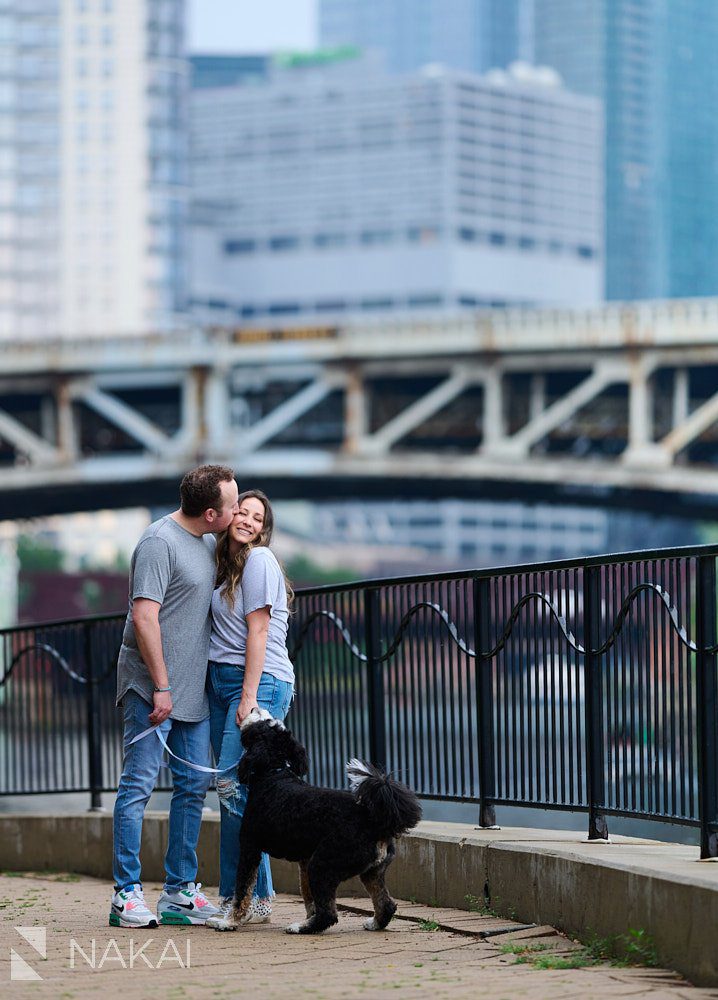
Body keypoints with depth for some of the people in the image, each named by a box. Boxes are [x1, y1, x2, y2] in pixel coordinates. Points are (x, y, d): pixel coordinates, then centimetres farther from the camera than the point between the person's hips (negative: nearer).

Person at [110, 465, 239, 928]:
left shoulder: (209, 542, 12)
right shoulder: (160, 542, -14)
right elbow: (144, 617, -19)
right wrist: (160, 686, -20)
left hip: (192, 691, 9)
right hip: (150, 686, -9)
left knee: (194, 786, 8)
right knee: (139, 784, -7)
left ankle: (180, 891, 14)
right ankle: (127, 894, -5)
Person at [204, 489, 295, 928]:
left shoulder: (259, 559, -7)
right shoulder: (226, 564, 18)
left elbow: (258, 630, -12)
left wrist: (250, 696, -17)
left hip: (259, 682, -8)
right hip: (222, 680, 8)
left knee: (234, 786, -15)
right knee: (231, 792, 3)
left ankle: (245, 897, -11)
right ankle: (256, 897, 6)